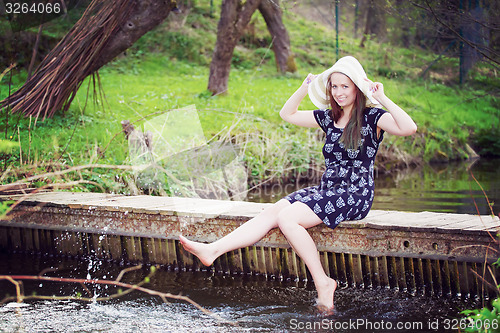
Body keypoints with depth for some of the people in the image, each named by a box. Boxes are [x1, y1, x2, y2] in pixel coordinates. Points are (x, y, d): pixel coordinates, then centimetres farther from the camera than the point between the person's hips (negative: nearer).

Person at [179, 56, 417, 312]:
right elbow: (287, 114, 25)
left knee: (287, 217, -24)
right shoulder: (328, 117, 13)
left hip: (355, 196, -7)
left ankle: (323, 282, -17)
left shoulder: (372, 118, -7)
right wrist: (305, 88, 12)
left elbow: (408, 128, -26)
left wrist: (383, 99, -23)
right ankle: (212, 251, -21)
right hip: (325, 190, 7)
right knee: (270, 213, -12)